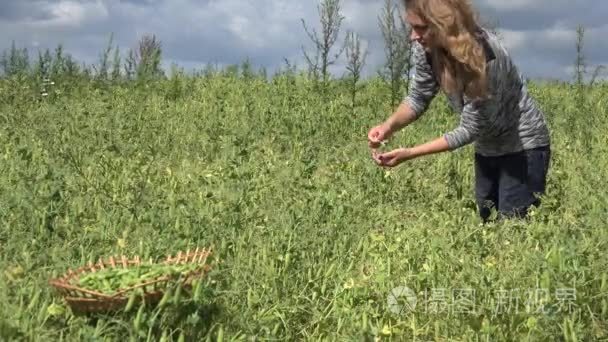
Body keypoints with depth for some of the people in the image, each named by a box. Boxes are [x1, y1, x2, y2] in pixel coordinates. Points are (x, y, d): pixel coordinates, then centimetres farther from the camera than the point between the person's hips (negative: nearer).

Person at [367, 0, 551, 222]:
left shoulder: (485, 57, -33)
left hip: (523, 146, -7)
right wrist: (389, 125, -23)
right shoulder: (427, 48, -14)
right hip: (487, 148, 7)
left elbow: (470, 128, -28)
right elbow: (418, 97, -3)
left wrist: (410, 154, -31)